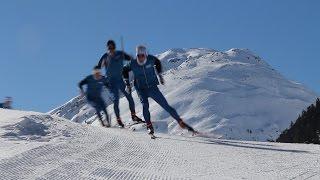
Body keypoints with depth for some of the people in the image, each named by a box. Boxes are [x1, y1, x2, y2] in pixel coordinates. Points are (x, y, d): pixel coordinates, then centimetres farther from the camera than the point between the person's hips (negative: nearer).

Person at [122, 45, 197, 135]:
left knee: (166, 105, -3)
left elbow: (158, 62, 12)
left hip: (153, 87, 1)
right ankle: (149, 126, -11)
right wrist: (127, 82, 6)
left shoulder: (151, 59, -12)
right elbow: (125, 70, 8)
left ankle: (181, 122, 5)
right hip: (141, 89, 0)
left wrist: (160, 75, 13)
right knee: (145, 105, -26)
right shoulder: (132, 64, -13)